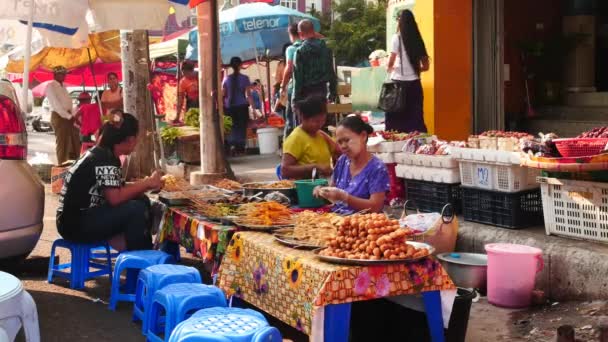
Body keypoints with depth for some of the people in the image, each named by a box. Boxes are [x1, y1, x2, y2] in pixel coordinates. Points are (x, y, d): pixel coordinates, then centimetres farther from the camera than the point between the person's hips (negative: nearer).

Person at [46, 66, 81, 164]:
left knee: (75, 142, 7)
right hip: (59, 116, -8)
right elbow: (56, 104, -15)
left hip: (68, 117, 8)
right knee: (62, 143, -6)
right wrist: (68, 116, -17)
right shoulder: (51, 86, -7)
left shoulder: (62, 86, 19)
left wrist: (73, 116, 4)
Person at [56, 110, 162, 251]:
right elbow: (115, 197, -24)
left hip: (86, 217, 10)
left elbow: (117, 190, 8)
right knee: (137, 208, -19)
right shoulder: (105, 159, -17)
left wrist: (145, 184, 5)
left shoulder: (104, 154, 10)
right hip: (76, 224, -10)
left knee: (142, 200, 6)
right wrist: (146, 183, -15)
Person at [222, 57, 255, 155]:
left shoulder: (226, 79, 4)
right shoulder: (244, 78, -3)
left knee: (231, 128, 9)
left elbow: (223, 94, 4)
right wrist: (253, 107, -4)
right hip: (242, 106, -2)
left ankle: (231, 145, 1)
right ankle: (240, 148, -1)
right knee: (242, 127, 2)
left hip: (230, 106, 2)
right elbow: (248, 94, -6)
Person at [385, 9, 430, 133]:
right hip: (414, 83, 4)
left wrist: (391, 68, 13)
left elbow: (390, 64, -9)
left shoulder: (397, 38, -6)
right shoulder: (417, 40, 7)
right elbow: (425, 66, 8)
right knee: (415, 117, 7)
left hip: (399, 83, -4)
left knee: (396, 117, 3)